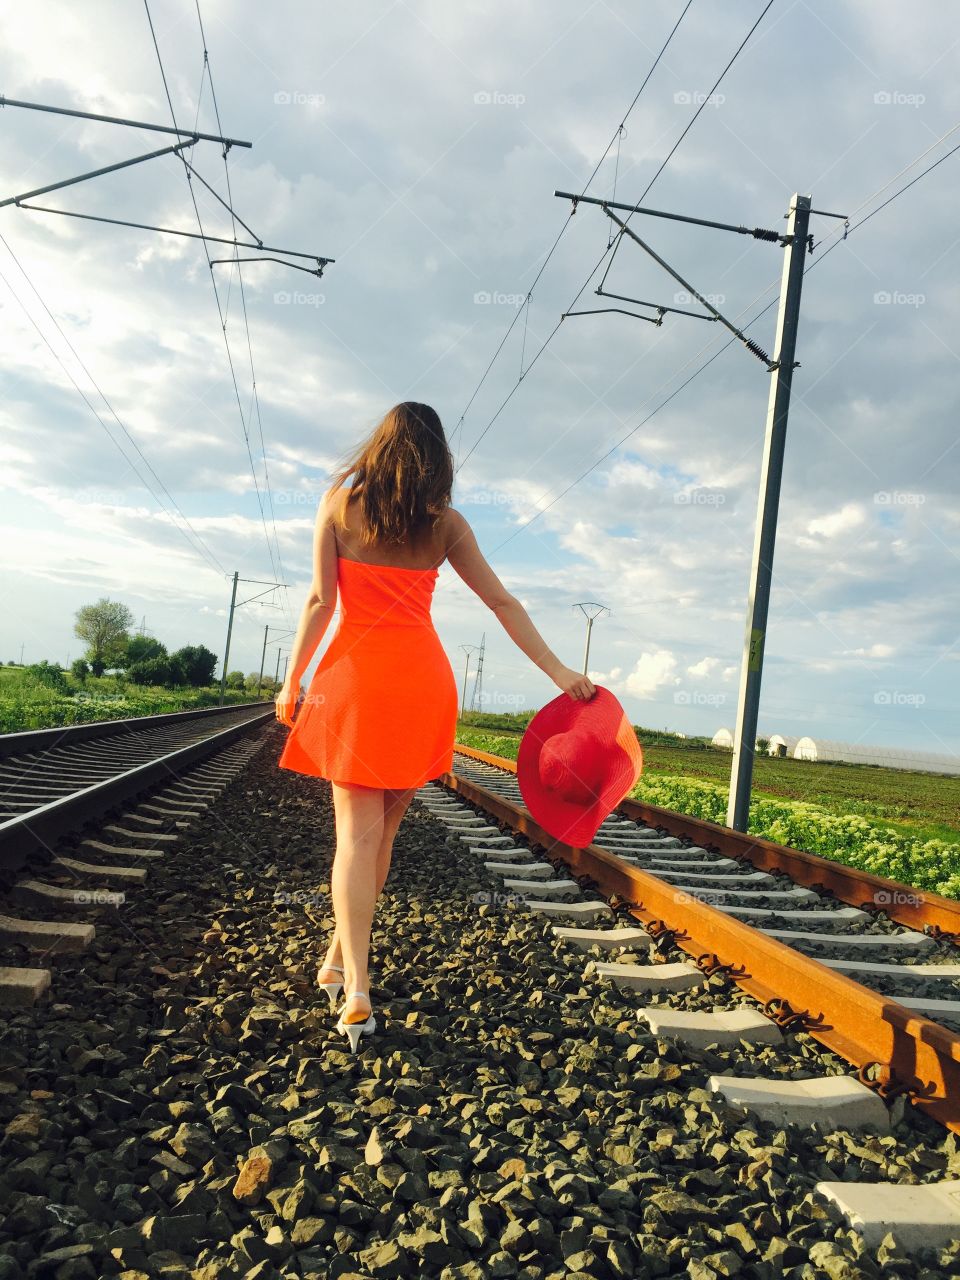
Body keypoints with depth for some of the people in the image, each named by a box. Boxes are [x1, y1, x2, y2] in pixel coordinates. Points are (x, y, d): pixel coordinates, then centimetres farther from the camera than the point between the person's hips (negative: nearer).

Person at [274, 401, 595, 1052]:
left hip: (356, 672, -1)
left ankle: (356, 988, -11)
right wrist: (558, 670, 5)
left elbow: (321, 600, 0)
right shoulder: (445, 523, 8)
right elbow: (503, 602, 4)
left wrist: (293, 680, 6)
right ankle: (341, 955, 28)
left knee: (358, 830, -2)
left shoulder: (340, 504, 6)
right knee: (383, 828, 14)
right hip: (423, 678, 1)